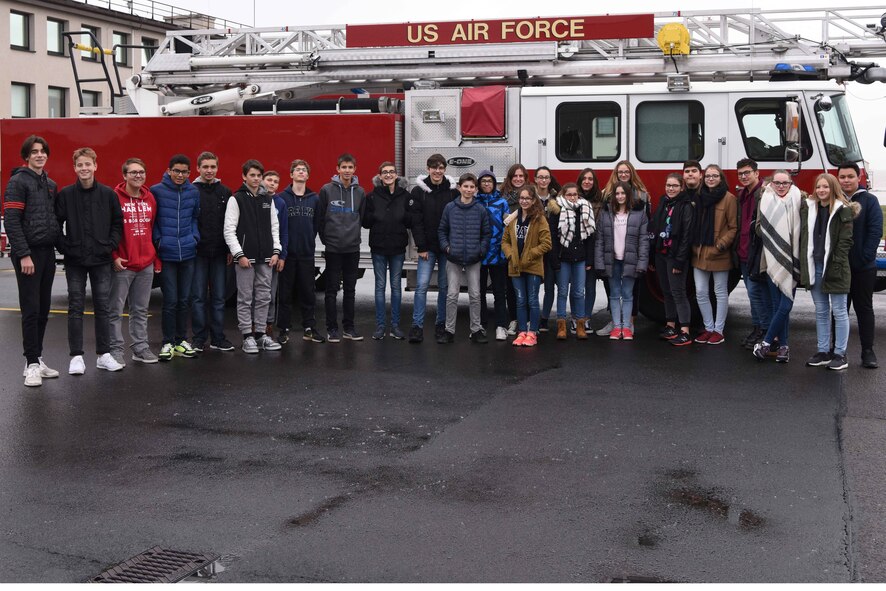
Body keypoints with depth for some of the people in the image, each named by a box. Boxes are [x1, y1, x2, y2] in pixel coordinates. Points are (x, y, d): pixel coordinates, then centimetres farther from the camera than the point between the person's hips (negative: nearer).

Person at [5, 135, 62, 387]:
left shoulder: (51, 185, 15)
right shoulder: (18, 182, -7)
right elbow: (11, 222, -13)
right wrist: (24, 255, -18)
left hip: (47, 252, 7)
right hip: (28, 254, -7)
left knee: (43, 310, 9)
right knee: (31, 310, -6)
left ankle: (37, 359, 17)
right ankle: (31, 364, -2)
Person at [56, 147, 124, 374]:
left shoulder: (108, 194, 2)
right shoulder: (65, 194, -1)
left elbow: (117, 223, 6)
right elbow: (56, 224, 1)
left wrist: (110, 245, -5)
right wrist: (64, 247, -7)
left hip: (101, 260, 1)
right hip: (75, 261, -1)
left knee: (103, 308, 5)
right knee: (76, 309, 3)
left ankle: (104, 355, 13)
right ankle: (76, 357, 7)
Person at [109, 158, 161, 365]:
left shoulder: (150, 199, 10)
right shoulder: (115, 197, -7)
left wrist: (157, 260, 11)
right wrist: (114, 256, -14)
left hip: (146, 264, 5)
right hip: (122, 264, -5)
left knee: (141, 309, 13)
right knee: (116, 309, 2)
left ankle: (140, 347, 22)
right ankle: (115, 349, 9)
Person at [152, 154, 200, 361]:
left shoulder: (194, 192, 7)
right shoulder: (156, 191, -4)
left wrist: (195, 237, 4)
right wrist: (158, 240, -7)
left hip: (188, 252, 4)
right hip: (167, 253, -4)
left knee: (185, 299, 9)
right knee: (170, 301, -4)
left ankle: (181, 340, 20)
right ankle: (168, 343, 6)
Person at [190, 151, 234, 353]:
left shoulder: (225, 192, 9)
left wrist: (230, 250, 4)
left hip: (219, 253, 3)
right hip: (198, 252, -3)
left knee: (218, 297, 6)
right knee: (198, 297, 1)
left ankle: (218, 338, 12)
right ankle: (199, 338, 8)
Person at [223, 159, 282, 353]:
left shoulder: (268, 199, 12)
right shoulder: (236, 199, -3)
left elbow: (274, 227, 14)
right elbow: (229, 230, -8)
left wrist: (275, 251, 3)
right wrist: (239, 254, -14)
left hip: (265, 257, 5)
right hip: (245, 257, -5)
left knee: (264, 297, 8)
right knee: (245, 298, 0)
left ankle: (260, 334, 17)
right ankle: (247, 336, 6)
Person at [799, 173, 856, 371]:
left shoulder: (842, 210, -5)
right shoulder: (808, 208, 10)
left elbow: (845, 240, -10)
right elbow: (804, 237, 11)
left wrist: (836, 264, -17)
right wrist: (804, 265, 3)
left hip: (834, 266, -5)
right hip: (814, 265, 5)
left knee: (839, 311, 1)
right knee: (821, 311, 11)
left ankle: (840, 354, 5)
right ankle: (823, 352, 17)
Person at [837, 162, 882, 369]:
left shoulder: (869, 201, -2)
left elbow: (875, 231, -9)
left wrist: (865, 257, -16)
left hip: (863, 267, -3)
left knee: (864, 308, 4)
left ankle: (868, 351, 7)